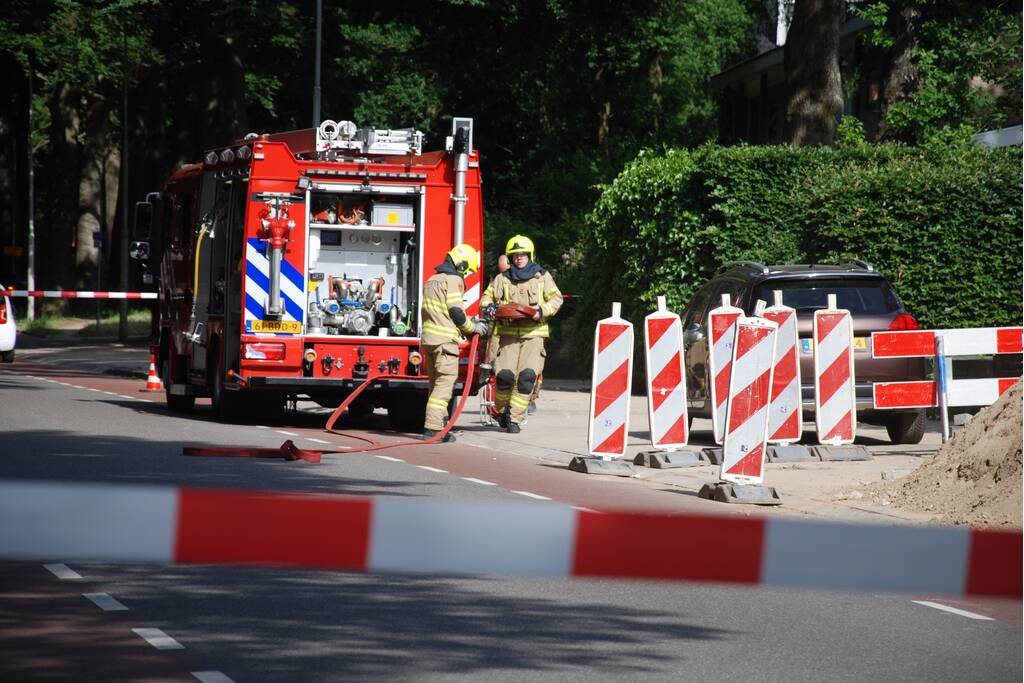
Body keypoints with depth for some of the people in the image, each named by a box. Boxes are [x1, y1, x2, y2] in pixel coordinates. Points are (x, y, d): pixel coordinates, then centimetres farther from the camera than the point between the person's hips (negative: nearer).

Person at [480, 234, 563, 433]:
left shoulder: (542, 277, 9)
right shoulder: (502, 279, 12)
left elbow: (556, 298, 7)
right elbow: (487, 297, 18)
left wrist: (542, 311, -11)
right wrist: (489, 308, -5)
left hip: (533, 333, -1)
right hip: (508, 333, 1)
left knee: (527, 375, -14)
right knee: (504, 375, -12)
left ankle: (515, 418, -6)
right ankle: (502, 409, 15)